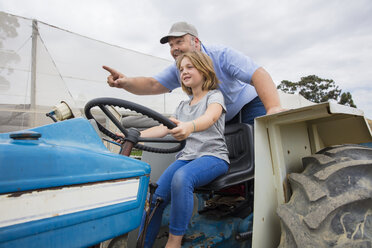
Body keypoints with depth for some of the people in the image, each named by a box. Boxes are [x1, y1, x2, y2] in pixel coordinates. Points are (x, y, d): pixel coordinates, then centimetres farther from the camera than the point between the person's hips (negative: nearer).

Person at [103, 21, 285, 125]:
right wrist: (126, 82, -38)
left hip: (248, 104, -5)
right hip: (218, 119, 5)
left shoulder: (221, 55, -21)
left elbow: (258, 75, -31)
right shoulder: (179, 69, -4)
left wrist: (273, 108, -48)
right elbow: (152, 85, -16)